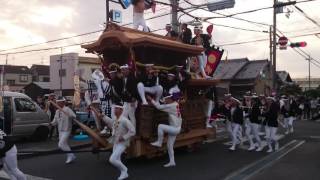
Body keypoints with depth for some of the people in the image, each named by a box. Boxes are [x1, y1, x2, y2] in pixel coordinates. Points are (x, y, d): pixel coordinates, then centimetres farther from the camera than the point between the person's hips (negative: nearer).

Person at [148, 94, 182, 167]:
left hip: (175, 129, -10)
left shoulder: (172, 106, -19)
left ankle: (159, 142, -7)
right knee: (169, 146, 11)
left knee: (160, 126, -22)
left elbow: (159, 107, -18)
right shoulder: (175, 104, 8)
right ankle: (172, 161, 18)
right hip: (174, 129, 10)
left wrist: (151, 100, -11)